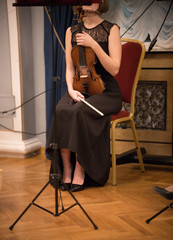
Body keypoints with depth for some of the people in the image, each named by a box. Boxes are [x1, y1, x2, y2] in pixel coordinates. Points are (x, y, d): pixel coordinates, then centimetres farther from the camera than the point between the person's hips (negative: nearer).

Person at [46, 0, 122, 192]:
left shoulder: (111, 30, -1)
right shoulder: (71, 32, 11)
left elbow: (114, 69, -10)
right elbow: (70, 68, 10)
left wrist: (94, 45, -20)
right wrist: (71, 89, -10)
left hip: (105, 91, -3)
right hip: (79, 90, 3)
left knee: (80, 111, -34)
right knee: (61, 111, -30)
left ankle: (80, 170, -21)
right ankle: (66, 168, -20)